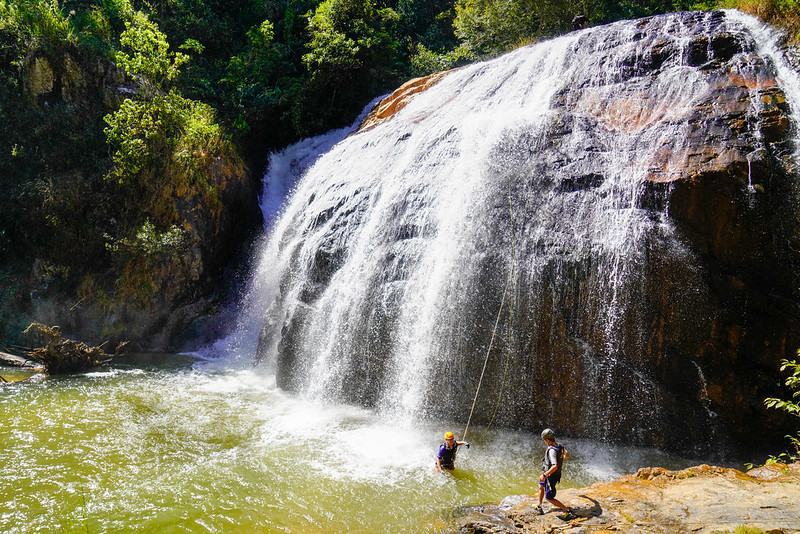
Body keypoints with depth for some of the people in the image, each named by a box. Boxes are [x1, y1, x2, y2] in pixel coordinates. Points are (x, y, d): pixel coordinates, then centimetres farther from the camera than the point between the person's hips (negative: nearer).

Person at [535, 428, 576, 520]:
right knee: (541, 485, 30)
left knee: (549, 498, 0)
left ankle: (568, 511, 0)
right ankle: (539, 507, 42)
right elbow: (567, 455, 15)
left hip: (551, 476, -10)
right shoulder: (560, 446, -5)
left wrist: (544, 475, -32)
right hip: (557, 474, 10)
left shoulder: (552, 450, -31)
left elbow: (555, 466, -38)